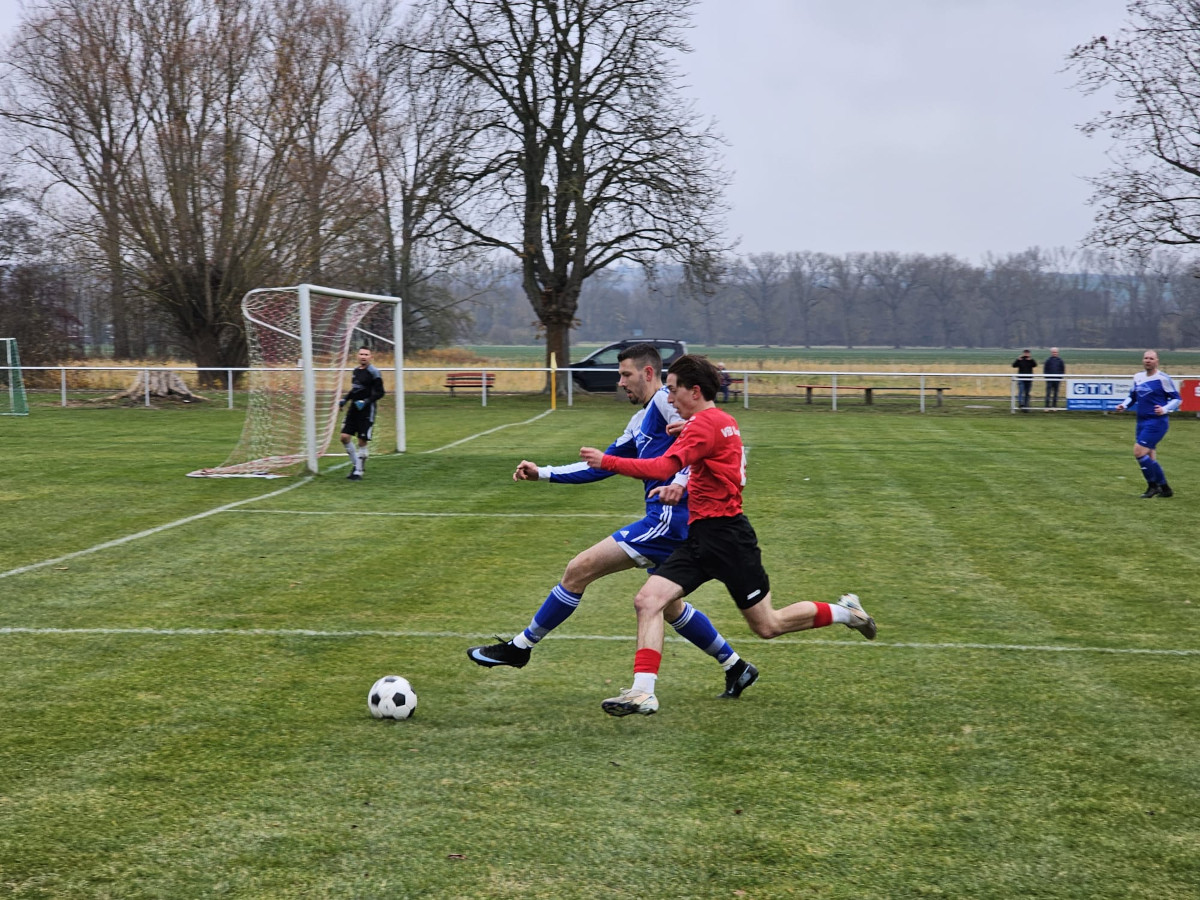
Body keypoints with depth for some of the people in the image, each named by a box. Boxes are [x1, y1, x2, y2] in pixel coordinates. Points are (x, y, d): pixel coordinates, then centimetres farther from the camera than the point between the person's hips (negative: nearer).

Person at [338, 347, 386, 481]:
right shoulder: (356, 371, 13)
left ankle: (358, 472, 6)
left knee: (362, 442, -4)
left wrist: (366, 402, -21)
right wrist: (344, 399, 13)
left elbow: (380, 393, -11)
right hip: (354, 409, 7)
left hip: (366, 410, -7)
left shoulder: (373, 372, -10)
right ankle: (356, 464, 16)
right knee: (345, 437, 0)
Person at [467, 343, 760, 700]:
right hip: (670, 522, 10)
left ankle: (520, 646, 0)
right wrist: (543, 473, 22)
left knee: (579, 569, -9)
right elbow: (600, 466, 26)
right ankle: (736, 667, 29)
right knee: (668, 607, 21)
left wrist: (680, 483, -29)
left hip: (669, 518, -10)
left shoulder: (665, 401, -6)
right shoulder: (640, 421, 23)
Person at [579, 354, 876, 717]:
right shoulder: (725, 421, 13)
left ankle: (844, 611, 23)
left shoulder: (705, 424, -16)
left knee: (767, 626, 3)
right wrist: (684, 486, 14)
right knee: (647, 600, -6)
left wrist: (606, 461, -24)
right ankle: (643, 693, -11)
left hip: (725, 536, -10)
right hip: (701, 537, 10)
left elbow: (662, 468, -28)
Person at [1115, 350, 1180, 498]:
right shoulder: (1138, 377, 10)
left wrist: (1165, 409, -20)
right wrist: (1124, 405, 4)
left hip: (1156, 422, -7)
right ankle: (1165, 489, 21)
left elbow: (1177, 399, -5)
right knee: (1149, 459, 9)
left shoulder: (1163, 378, -9)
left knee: (1139, 452, -16)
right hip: (1142, 422, 7)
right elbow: (1132, 396, 23)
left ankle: (1153, 485, -2)